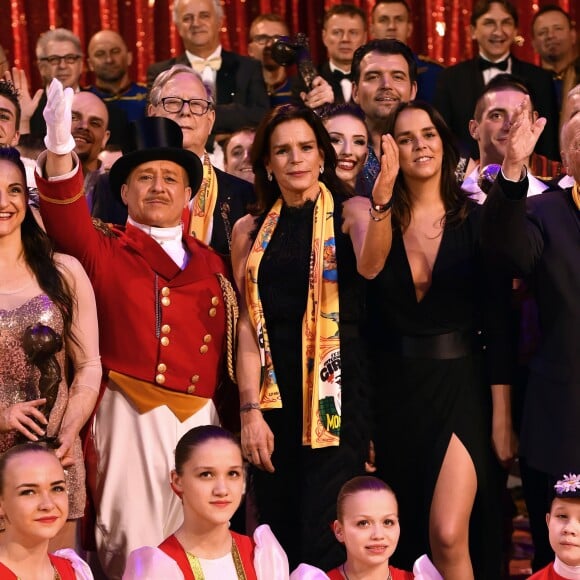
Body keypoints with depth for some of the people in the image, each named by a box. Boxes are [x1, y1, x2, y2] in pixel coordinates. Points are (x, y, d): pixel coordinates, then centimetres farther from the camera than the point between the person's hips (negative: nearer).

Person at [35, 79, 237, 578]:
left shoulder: (210, 263, 15)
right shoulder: (104, 253, 4)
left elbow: (224, 344, 13)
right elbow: (66, 218, -16)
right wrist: (59, 149, -34)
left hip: (199, 416, 3)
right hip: (131, 417, -3)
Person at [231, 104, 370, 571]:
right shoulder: (251, 231, 12)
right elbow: (249, 324, 6)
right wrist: (250, 410, -4)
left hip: (335, 389, -3)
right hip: (273, 391, 4)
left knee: (324, 539, -9)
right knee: (278, 530, 5)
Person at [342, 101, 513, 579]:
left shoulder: (476, 219, -3)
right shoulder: (376, 215, 1)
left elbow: (499, 326, -3)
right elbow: (369, 266, -23)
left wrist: (503, 418, -7)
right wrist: (381, 195, -40)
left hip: (460, 386, -2)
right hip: (394, 391, 3)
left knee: (449, 536, -15)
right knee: (401, 538, 14)